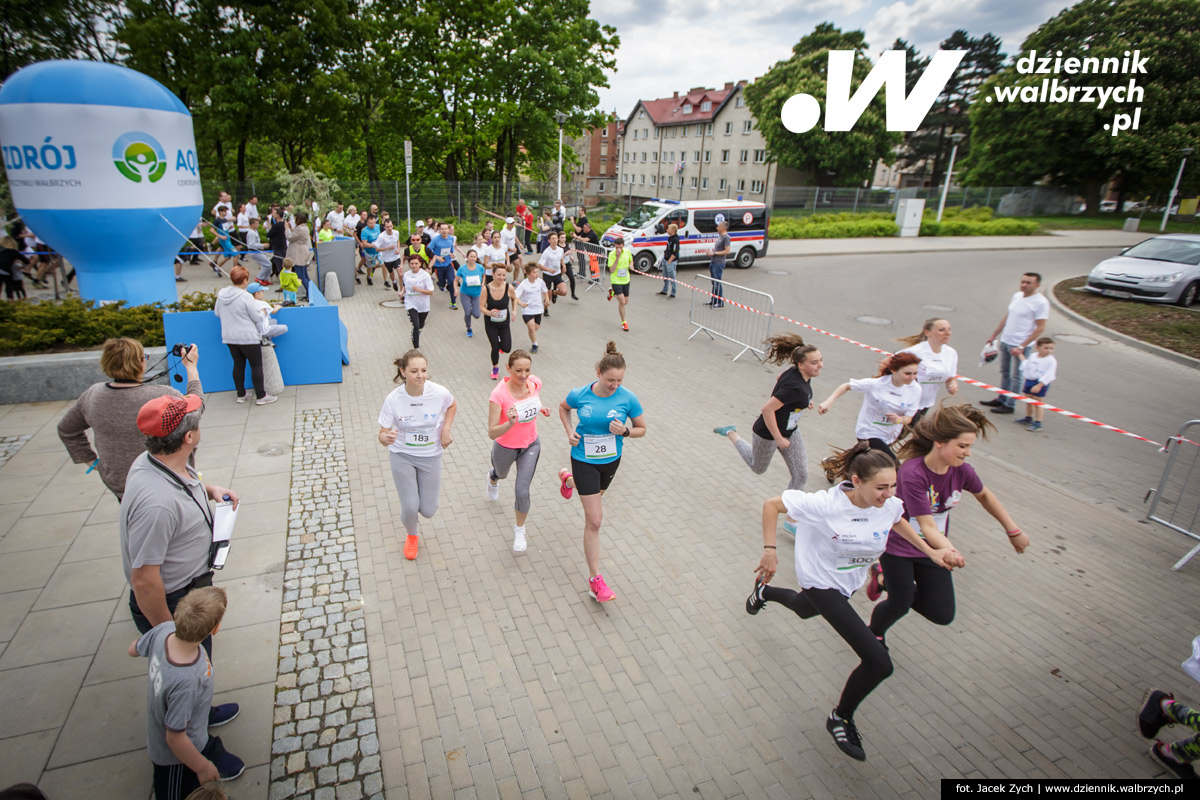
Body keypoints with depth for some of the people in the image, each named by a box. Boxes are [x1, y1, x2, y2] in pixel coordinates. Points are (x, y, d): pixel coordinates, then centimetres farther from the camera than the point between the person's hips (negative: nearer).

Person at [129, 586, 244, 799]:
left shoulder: (164, 629, -29)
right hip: (176, 757, -5)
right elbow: (175, 738, -30)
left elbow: (134, 649, -4)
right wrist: (202, 767, -13)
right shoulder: (185, 681, -46)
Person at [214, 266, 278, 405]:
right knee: (256, 365, 3)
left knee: (238, 364, 16)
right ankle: (260, 396, 5)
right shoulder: (245, 296, -19)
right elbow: (256, 317, -14)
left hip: (229, 337, 7)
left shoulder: (221, 294, 2)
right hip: (248, 337, -7)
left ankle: (240, 395, 24)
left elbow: (217, 313, 14)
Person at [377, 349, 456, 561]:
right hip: (402, 456, -1)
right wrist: (386, 438, -36)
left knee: (428, 511, 4)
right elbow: (383, 434, -12)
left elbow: (452, 406, 7)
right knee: (410, 507, -7)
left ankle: (418, 489, 42)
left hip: (431, 456, 1)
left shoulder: (439, 393, -19)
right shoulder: (393, 399, -20)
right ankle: (411, 536, 30)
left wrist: (446, 430, -7)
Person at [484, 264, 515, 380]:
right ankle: (495, 368, 31)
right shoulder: (486, 289, -19)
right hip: (491, 323, -1)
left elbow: (514, 299, 7)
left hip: (504, 322, 1)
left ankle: (500, 341, 37)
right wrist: (490, 313, -31)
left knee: (507, 349, -2)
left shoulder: (509, 288, -16)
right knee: (495, 347, 1)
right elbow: (482, 307, -12)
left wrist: (514, 311, -5)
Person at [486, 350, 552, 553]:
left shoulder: (535, 382, -18)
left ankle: (519, 530, 24)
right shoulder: (498, 394, -33)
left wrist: (540, 409, -10)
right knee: (501, 474, 30)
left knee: (522, 491, -4)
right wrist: (510, 424, -52)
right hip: (505, 448, -2)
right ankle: (492, 478, 71)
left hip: (531, 445, 2)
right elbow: (492, 433, -34)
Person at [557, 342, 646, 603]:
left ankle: (567, 479, 68)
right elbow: (563, 407, 6)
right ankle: (595, 579, 6)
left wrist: (625, 431, -25)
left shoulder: (628, 399, -17)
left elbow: (641, 429, -4)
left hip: (611, 460, 3)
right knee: (594, 520, -7)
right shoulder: (580, 395, -17)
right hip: (584, 460, -3)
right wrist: (569, 432, -10)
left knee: (595, 495, 33)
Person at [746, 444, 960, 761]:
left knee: (806, 610, 38)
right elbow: (771, 505, -24)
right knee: (879, 662, -15)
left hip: (850, 580, 7)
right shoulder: (825, 504, -35)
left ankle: (764, 591, 69)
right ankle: (841, 718, 13)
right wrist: (769, 550, -25)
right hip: (821, 581, -7)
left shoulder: (890, 505, -19)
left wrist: (930, 551, 1)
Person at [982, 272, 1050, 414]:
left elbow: (1040, 329, -15)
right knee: (1004, 372, 16)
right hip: (1005, 341, 7)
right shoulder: (1017, 295, 9)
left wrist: (1021, 347, -20)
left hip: (1021, 345, -7)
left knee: (1015, 376, 1)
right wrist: (993, 335, 19)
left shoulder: (1041, 302, -14)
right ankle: (1002, 399, 29)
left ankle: (1010, 405, 10)